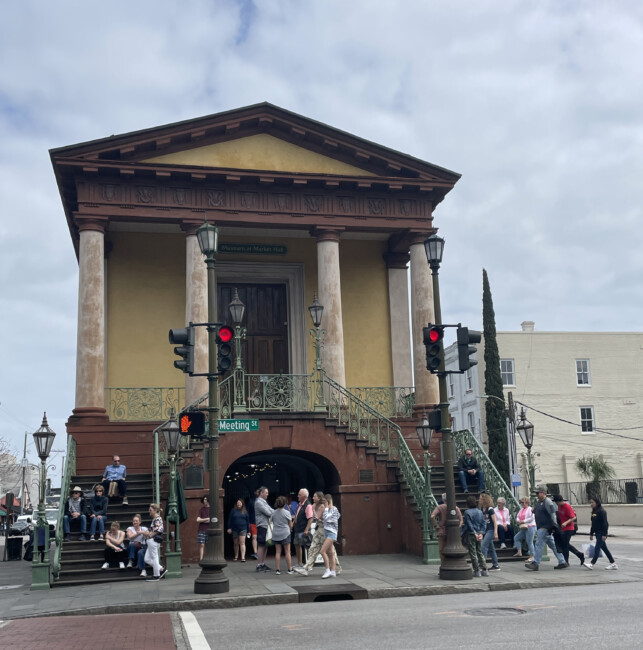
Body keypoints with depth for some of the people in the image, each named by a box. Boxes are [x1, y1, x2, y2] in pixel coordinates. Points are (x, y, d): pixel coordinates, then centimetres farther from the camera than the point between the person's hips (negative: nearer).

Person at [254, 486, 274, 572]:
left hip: (266, 526, 9)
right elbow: (268, 513, -17)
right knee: (261, 546, -6)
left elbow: (271, 510, 15)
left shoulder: (264, 502, 18)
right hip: (262, 526, -9)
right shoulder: (259, 502, -13)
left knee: (265, 546, 12)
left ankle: (263, 564, 18)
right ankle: (259, 565, -3)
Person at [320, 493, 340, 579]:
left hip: (331, 532, -9)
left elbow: (326, 517, -19)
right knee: (330, 553, 8)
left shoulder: (333, 509, -10)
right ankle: (333, 571, 11)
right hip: (326, 532, 9)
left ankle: (328, 570, -11)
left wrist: (326, 507, -11)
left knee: (322, 551, -15)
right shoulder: (326, 509, 16)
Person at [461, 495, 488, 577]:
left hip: (470, 534, -5)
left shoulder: (467, 512, -11)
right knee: (480, 552, 14)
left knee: (473, 553, 1)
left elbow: (469, 525, -14)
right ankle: (484, 570, 13)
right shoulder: (480, 511, 6)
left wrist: (474, 533, -8)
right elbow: (483, 523, 4)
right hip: (479, 534, 6)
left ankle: (477, 571, 1)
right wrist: (481, 533, 0)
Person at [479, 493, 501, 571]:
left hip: (490, 530, -8)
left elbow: (495, 522, -12)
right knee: (491, 548, 11)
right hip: (485, 530, 8)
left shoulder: (490, 509, -12)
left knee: (484, 546, -14)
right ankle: (496, 565, 17)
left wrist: (495, 533, -16)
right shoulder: (481, 509, 7)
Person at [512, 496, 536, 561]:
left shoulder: (530, 509, -9)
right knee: (516, 537, 6)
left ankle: (532, 557, -3)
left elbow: (531, 518, -18)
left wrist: (523, 521, -17)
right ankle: (519, 552, 8)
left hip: (530, 527, -9)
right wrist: (518, 521, -3)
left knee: (529, 542, -8)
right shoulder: (521, 509, 17)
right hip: (523, 528, 9)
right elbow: (517, 517, 20)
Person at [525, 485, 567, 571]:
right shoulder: (538, 502, 16)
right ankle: (562, 562, 18)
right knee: (553, 545, 13)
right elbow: (536, 512, 30)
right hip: (541, 527, 10)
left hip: (545, 528, -10)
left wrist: (554, 526, -19)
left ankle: (535, 564, -8)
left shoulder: (547, 501, -13)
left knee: (539, 544, -10)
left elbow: (553, 514, -16)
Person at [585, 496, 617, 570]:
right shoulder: (593, 512, 11)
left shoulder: (602, 511, -15)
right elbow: (593, 524, 18)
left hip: (601, 532, -9)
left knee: (597, 547, -10)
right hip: (597, 532, 9)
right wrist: (591, 534, 18)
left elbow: (605, 523, -18)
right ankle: (613, 564, 19)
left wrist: (604, 534, -22)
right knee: (604, 548, 12)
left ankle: (592, 564, -13)